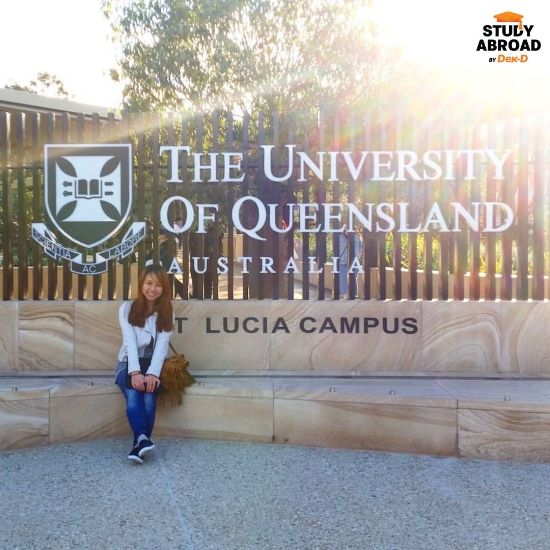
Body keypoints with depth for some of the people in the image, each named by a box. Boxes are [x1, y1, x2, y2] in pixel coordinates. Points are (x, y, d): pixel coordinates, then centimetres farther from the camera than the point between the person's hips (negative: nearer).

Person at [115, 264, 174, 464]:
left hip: (153, 364, 1)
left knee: (149, 395, -30)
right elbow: (130, 342, -11)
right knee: (133, 394, -31)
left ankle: (139, 443, -27)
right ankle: (143, 439, -42)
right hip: (129, 364, 0)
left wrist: (153, 373, -24)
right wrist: (135, 372, -25)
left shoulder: (167, 313, 4)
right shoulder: (127, 308, 1)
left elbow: (162, 345, -8)